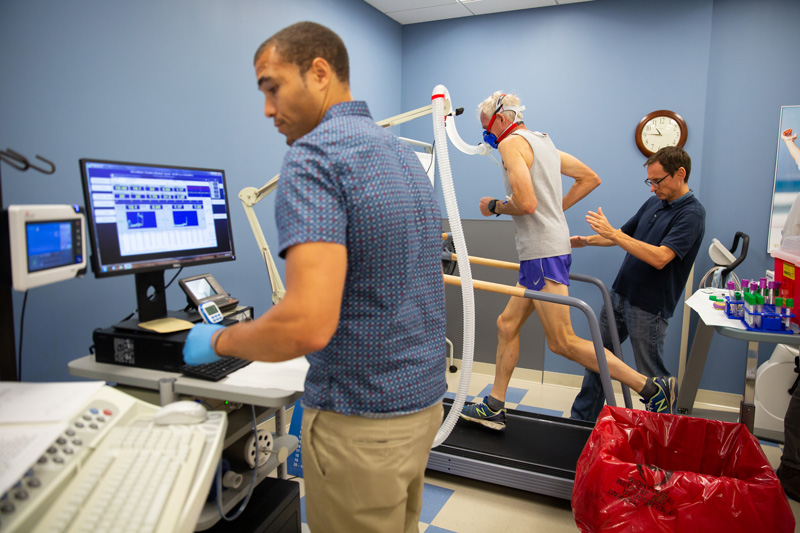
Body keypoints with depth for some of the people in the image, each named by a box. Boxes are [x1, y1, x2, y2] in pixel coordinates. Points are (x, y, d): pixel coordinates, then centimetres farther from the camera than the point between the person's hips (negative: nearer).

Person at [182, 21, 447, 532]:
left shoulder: (315, 153, -19)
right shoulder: (403, 152, 9)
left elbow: (308, 325, -30)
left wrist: (218, 341, -10)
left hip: (362, 424, -8)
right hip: (424, 400, 9)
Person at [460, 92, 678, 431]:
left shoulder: (512, 142, -9)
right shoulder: (542, 141, 19)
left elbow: (526, 202, -23)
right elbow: (590, 178, 21)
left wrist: (494, 206, -5)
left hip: (543, 254, -10)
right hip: (551, 248, 10)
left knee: (563, 342, -7)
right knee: (507, 324, 13)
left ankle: (652, 389, 0)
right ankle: (494, 408, 21)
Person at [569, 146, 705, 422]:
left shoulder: (691, 214, -16)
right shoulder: (654, 203, 9)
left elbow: (660, 257, -28)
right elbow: (625, 234, 22)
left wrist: (611, 232, -28)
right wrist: (585, 240, 8)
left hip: (649, 308, -8)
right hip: (619, 295, 8)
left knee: (652, 373, 4)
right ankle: (582, 420, 27)